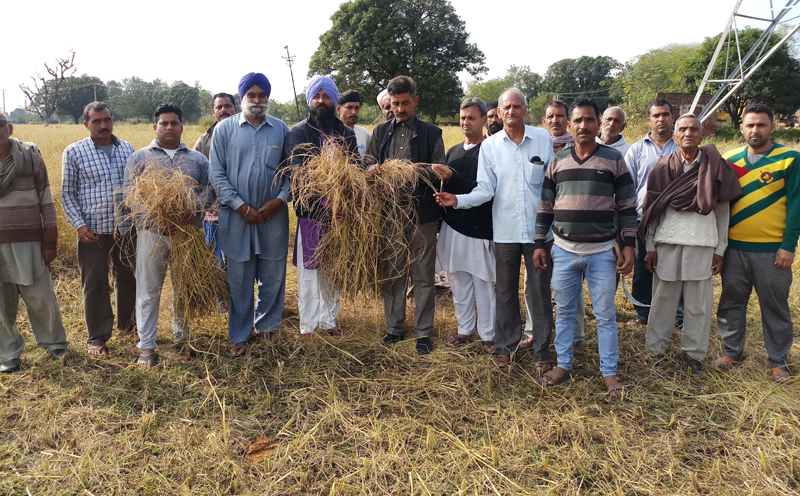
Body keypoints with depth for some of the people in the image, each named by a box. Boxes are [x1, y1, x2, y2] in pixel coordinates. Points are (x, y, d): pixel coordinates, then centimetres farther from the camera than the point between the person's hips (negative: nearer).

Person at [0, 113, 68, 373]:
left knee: (40, 297, 6)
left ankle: (55, 342, 27)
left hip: (26, 241, -1)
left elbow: (45, 198, 1)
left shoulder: (30, 155, -2)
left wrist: (49, 240, -1)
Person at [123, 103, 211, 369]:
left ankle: (182, 334, 30)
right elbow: (129, 193, -1)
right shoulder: (139, 157, 8)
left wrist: (196, 210, -17)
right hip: (152, 233, -1)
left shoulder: (198, 159, 13)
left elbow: (207, 189, 5)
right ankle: (146, 346, 9)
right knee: (148, 290, 0)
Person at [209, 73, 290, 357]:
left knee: (273, 275, 8)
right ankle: (240, 336, 17)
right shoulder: (225, 129, 3)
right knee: (239, 278, 5)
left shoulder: (281, 129, 7)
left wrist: (279, 200, -9)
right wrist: (241, 206, -9)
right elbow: (217, 173, 0)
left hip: (273, 215, 1)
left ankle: (266, 326, 28)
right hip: (236, 216, -1)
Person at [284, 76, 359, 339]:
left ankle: (329, 320, 27)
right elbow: (296, 169, -13)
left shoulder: (347, 133, 11)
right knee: (308, 269, 2)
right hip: (310, 211, -3)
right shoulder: (298, 132, 0)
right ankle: (308, 325, 15)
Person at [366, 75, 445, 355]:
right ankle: (395, 327, 26)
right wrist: (374, 170, -16)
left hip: (422, 214, -2)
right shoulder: (381, 132, 14)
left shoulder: (431, 133, 6)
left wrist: (415, 172, -21)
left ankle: (423, 332, 15)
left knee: (423, 276, 3)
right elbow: (367, 164, 8)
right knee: (392, 273, 11)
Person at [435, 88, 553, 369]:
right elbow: (486, 189, 1)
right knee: (506, 291, 10)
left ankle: (541, 350, 20)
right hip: (505, 230, 1)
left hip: (539, 229, -1)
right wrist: (458, 200, -15)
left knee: (540, 290, 6)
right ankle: (505, 346, 25)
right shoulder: (489, 146, 5)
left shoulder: (543, 140, 2)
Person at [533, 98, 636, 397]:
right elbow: (545, 207, 10)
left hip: (602, 251, -2)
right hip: (563, 250, 2)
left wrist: (629, 246, -4)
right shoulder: (557, 162, 6)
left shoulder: (614, 159, 0)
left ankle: (609, 372, 20)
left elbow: (627, 206, 1)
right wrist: (539, 244, 6)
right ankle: (563, 364, 26)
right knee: (564, 311, 12)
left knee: (605, 315, 6)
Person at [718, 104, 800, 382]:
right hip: (734, 246, 3)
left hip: (772, 249, -3)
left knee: (775, 306, 8)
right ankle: (732, 351, 26)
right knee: (731, 302, 11)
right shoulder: (729, 160, 5)